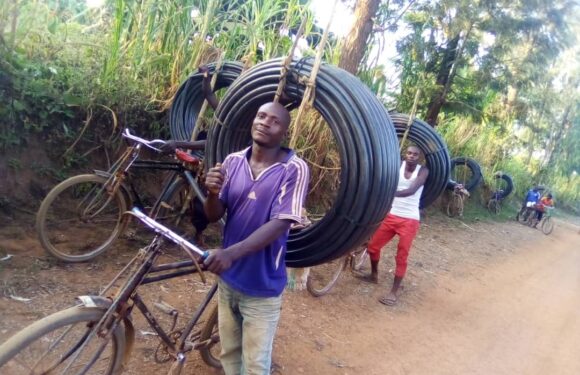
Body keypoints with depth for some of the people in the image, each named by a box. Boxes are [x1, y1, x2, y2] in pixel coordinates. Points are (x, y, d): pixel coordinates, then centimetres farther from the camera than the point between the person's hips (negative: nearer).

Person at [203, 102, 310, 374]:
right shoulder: (233, 161, -1)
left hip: (262, 285, -4)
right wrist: (213, 193, -23)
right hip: (227, 278, 5)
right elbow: (214, 216, 1)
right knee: (228, 353, 24)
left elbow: (279, 223, -24)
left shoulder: (294, 169, -16)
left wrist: (231, 253, -37)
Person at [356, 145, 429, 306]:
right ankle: (374, 275, 36)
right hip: (391, 216, 4)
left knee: (401, 257, -1)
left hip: (410, 220, -3)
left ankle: (394, 291, 11)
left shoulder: (423, 171, -8)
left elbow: (412, 190, -24)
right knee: (373, 246, 11)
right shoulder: (397, 166, 0)